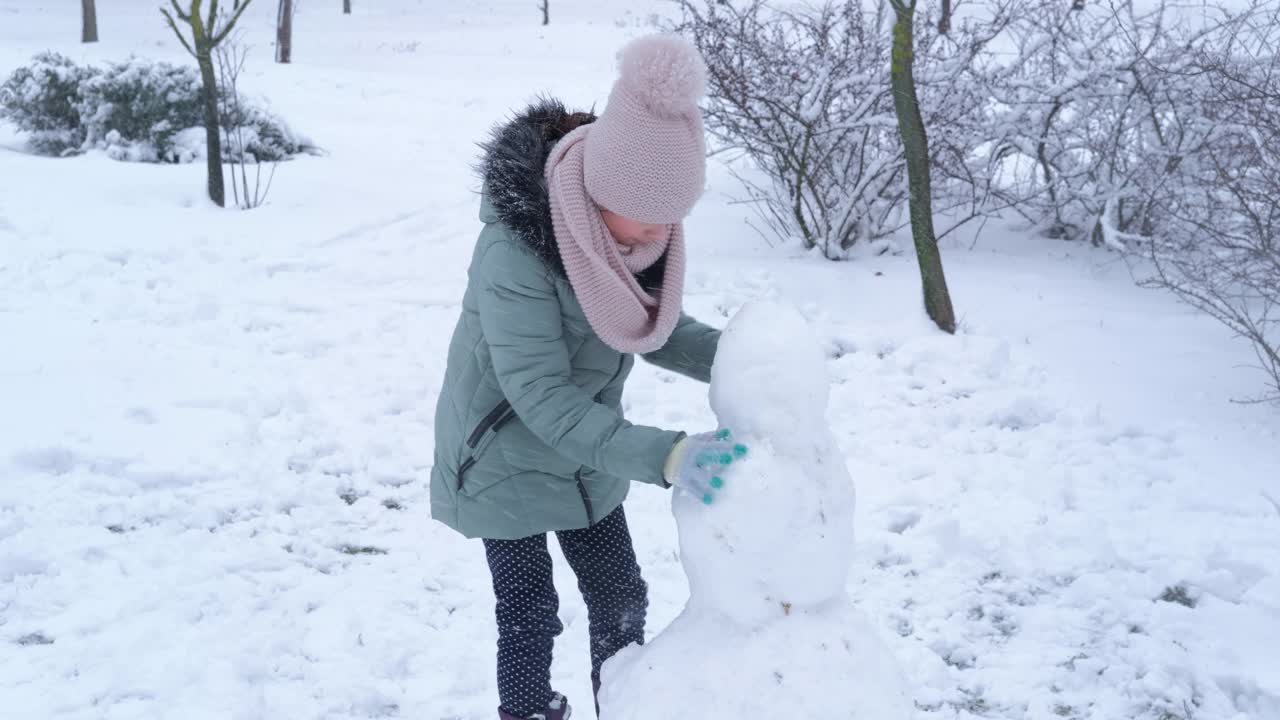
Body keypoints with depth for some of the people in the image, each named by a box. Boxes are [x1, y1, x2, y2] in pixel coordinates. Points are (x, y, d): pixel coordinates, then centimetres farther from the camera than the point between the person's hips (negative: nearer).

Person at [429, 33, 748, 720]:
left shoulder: (637, 223, -15)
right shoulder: (515, 249, -35)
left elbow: (658, 326, -2)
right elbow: (543, 397, -36)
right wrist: (665, 456, -44)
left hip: (585, 455, 6)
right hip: (504, 459, -6)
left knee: (620, 597, 14)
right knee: (530, 615, 5)